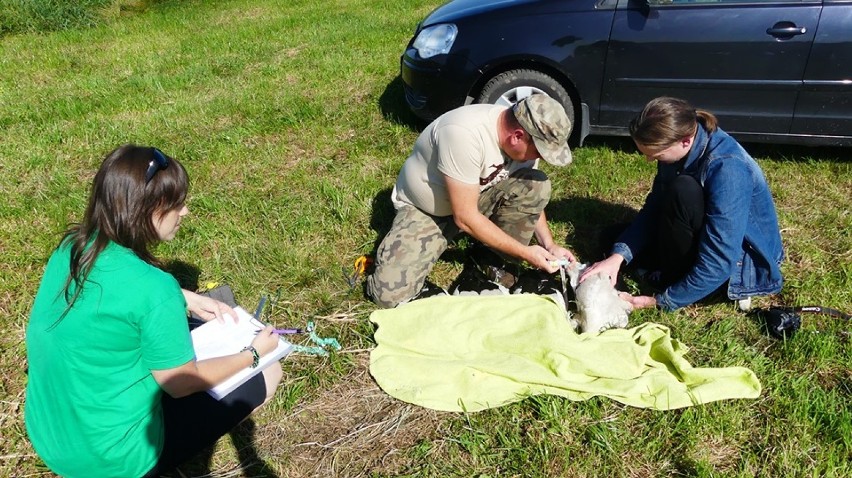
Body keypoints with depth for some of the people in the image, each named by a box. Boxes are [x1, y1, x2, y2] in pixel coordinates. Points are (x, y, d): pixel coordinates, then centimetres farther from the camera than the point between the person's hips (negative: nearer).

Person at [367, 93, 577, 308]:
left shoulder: (522, 138, -14)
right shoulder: (465, 134, -37)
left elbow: (532, 198, 2)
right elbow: (465, 217, -33)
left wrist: (549, 245, -12)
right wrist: (525, 252, -26)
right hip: (423, 209, -5)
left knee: (536, 184, -20)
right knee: (389, 293, -22)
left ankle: (492, 258, -3)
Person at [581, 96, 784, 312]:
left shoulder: (726, 170, -33)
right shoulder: (682, 150, -11)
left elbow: (717, 263, -33)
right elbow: (654, 209, -4)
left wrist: (662, 301, -26)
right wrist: (617, 256, -18)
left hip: (745, 262, -7)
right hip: (706, 239, 8)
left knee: (682, 191, -30)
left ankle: (677, 282, -11)